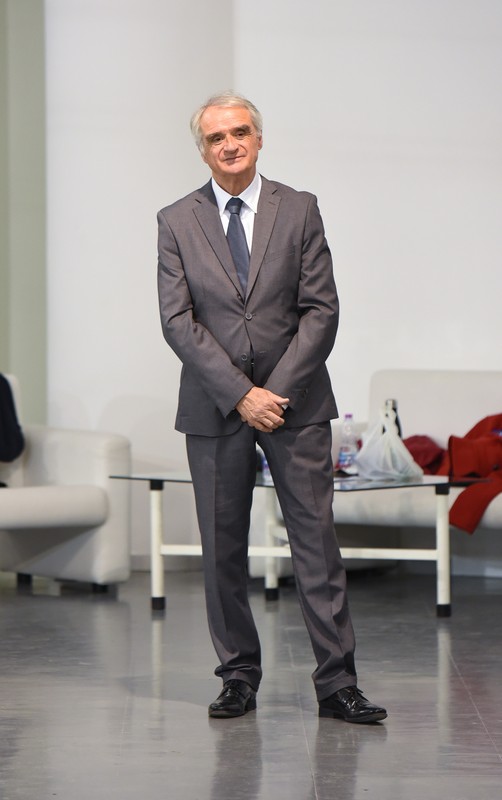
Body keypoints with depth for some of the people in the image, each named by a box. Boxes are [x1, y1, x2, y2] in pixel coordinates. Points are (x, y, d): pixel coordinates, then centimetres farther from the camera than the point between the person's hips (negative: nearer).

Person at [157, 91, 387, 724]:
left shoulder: (299, 210, 5)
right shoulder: (176, 222, 5)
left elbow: (321, 309, 0)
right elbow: (178, 320, -3)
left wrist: (277, 390, -10)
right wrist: (241, 394, -12)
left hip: (294, 401, 0)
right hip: (214, 407, 0)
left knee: (316, 540, -3)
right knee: (222, 548, 3)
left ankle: (336, 683, 0)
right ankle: (239, 677, 14)